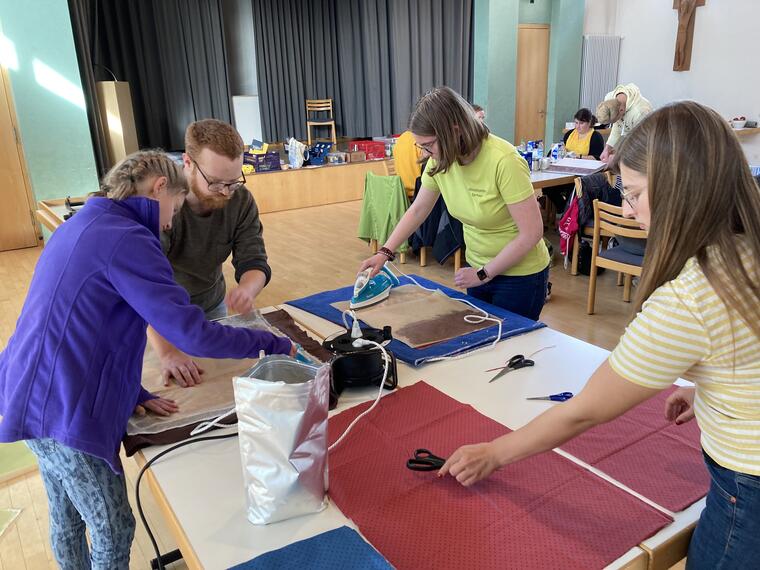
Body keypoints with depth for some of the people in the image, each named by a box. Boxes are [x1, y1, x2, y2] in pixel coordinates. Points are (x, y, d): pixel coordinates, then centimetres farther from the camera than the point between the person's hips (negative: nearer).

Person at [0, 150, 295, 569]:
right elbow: (194, 335, -25)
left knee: (67, 515, 25)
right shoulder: (125, 238, -21)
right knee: (113, 531, 8)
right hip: (65, 410, -10)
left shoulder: (82, 225, 11)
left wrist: (134, 393, 11)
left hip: (35, 394, 10)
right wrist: (275, 345, -13)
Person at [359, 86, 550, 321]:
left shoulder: (503, 161, -28)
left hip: (520, 275, -6)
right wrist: (384, 253, -4)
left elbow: (532, 233, -25)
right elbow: (417, 210, 4)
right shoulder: (440, 160, -10)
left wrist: (483, 274, -17)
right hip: (479, 267, 6)